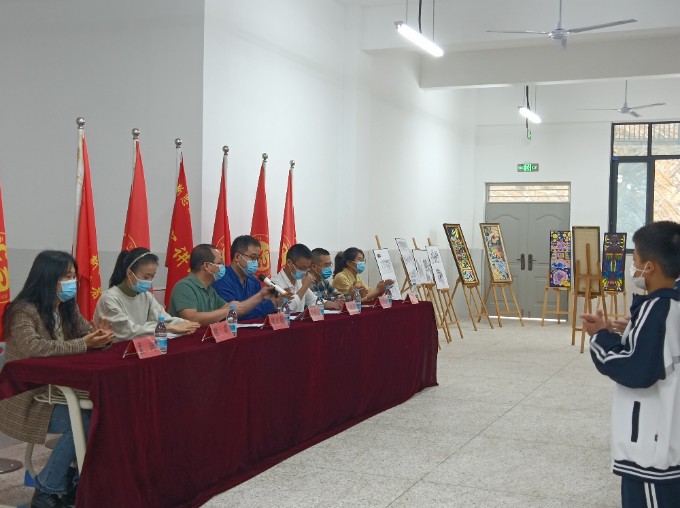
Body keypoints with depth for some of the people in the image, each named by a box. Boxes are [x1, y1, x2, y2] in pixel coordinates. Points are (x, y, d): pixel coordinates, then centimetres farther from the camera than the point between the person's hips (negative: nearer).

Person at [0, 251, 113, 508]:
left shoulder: (68, 308, 7)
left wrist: (100, 335, -16)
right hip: (29, 398, -7)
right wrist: (83, 345, -34)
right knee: (84, 422, -25)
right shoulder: (24, 310, -17)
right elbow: (32, 347, -33)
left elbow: (86, 333, 10)